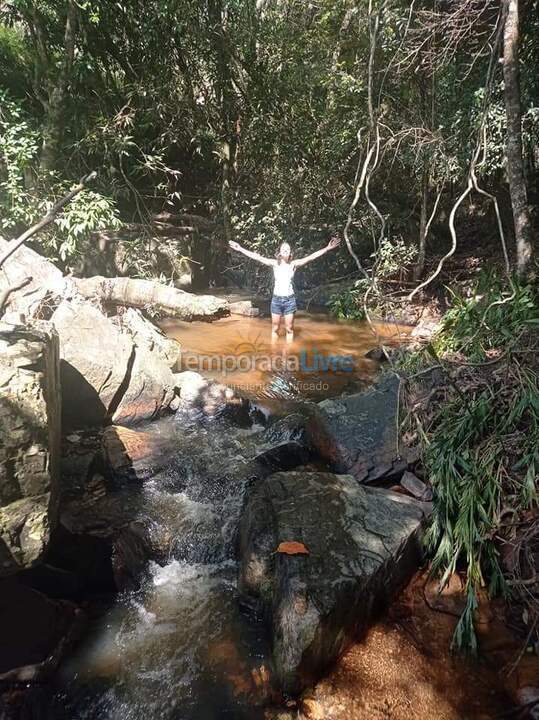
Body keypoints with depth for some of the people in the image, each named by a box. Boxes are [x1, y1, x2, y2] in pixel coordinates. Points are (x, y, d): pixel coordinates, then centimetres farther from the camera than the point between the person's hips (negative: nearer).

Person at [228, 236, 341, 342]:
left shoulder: (294, 264, 0)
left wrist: (327, 248, -16)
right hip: (276, 299, 1)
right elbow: (256, 256, -1)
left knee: (289, 329, 5)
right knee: (275, 328, 9)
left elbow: (311, 257, -8)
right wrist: (240, 249, -5)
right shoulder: (274, 263, 2)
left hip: (289, 299, -1)